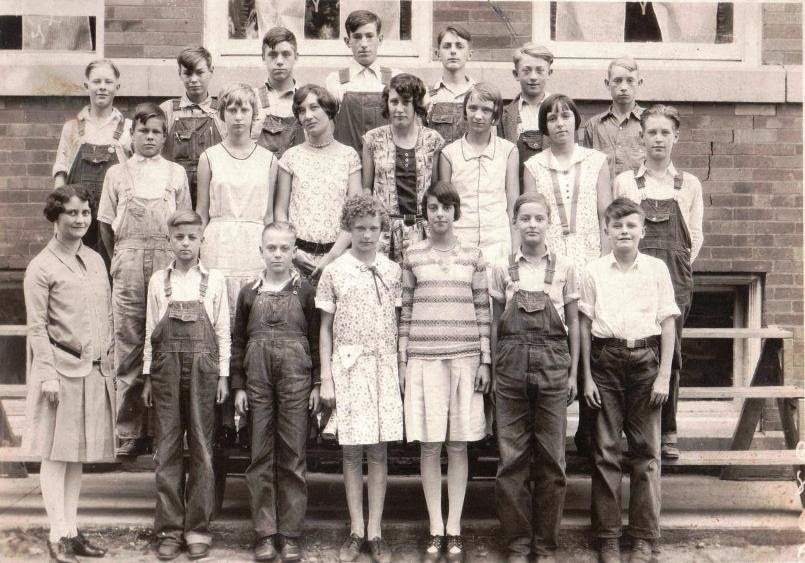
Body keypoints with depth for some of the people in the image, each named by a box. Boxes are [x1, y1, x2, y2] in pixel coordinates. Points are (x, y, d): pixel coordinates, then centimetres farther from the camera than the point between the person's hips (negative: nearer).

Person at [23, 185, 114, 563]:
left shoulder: (95, 260, 11)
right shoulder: (41, 267, -7)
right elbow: (37, 327, -10)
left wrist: (108, 362, 12)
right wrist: (48, 374, -15)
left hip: (95, 372, 6)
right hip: (61, 370, -6)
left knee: (79, 454, 11)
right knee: (55, 453, 1)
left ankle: (71, 531, 20)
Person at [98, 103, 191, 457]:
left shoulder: (176, 173, 13)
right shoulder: (117, 174, 12)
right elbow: (106, 224, 12)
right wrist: (119, 258, 6)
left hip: (167, 259, 0)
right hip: (128, 264, 0)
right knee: (128, 346, -1)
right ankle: (129, 431, 4)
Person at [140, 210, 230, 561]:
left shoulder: (214, 280, 4)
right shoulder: (158, 281, 8)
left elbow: (222, 331, 5)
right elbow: (151, 331, 9)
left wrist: (223, 375, 0)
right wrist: (148, 377, 6)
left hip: (203, 369, -1)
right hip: (167, 369, 1)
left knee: (201, 449, 2)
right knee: (167, 450, 3)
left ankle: (198, 529, 10)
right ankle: (169, 530, 11)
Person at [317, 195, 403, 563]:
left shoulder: (392, 271, 7)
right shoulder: (334, 272, 3)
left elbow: (398, 324, 9)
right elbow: (325, 329, 4)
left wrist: (401, 369, 2)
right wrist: (325, 378, -1)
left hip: (384, 366, 1)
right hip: (348, 366, -1)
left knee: (378, 451, 4)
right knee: (352, 451, 3)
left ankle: (375, 532, 10)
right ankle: (356, 531, 12)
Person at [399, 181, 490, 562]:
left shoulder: (473, 257, 8)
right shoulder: (413, 257, 6)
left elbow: (483, 311, 7)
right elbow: (405, 312, 7)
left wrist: (485, 360, 2)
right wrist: (402, 361, 3)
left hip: (465, 358, 0)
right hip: (423, 359, 0)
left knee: (458, 445, 4)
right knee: (429, 445, 1)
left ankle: (454, 530, 13)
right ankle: (435, 530, 12)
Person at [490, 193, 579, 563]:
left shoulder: (564, 268, 4)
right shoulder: (502, 270, 5)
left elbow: (573, 324, 7)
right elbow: (496, 324, 8)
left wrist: (573, 372, 3)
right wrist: (492, 370, 3)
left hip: (552, 365, 0)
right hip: (511, 364, 1)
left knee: (551, 458, 4)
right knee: (511, 458, 3)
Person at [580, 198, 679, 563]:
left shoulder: (657, 269, 5)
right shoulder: (593, 271, 6)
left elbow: (667, 323, 5)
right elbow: (585, 325, 6)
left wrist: (664, 376, -1)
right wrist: (587, 377, 1)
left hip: (645, 359, 0)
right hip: (606, 360, 0)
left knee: (646, 451, 4)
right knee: (605, 451, 3)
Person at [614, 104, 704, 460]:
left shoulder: (689, 185, 12)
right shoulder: (624, 182, 8)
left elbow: (695, 235, 13)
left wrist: (681, 266, 2)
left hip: (675, 275, 1)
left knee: (670, 348, -3)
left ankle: (667, 431, 6)